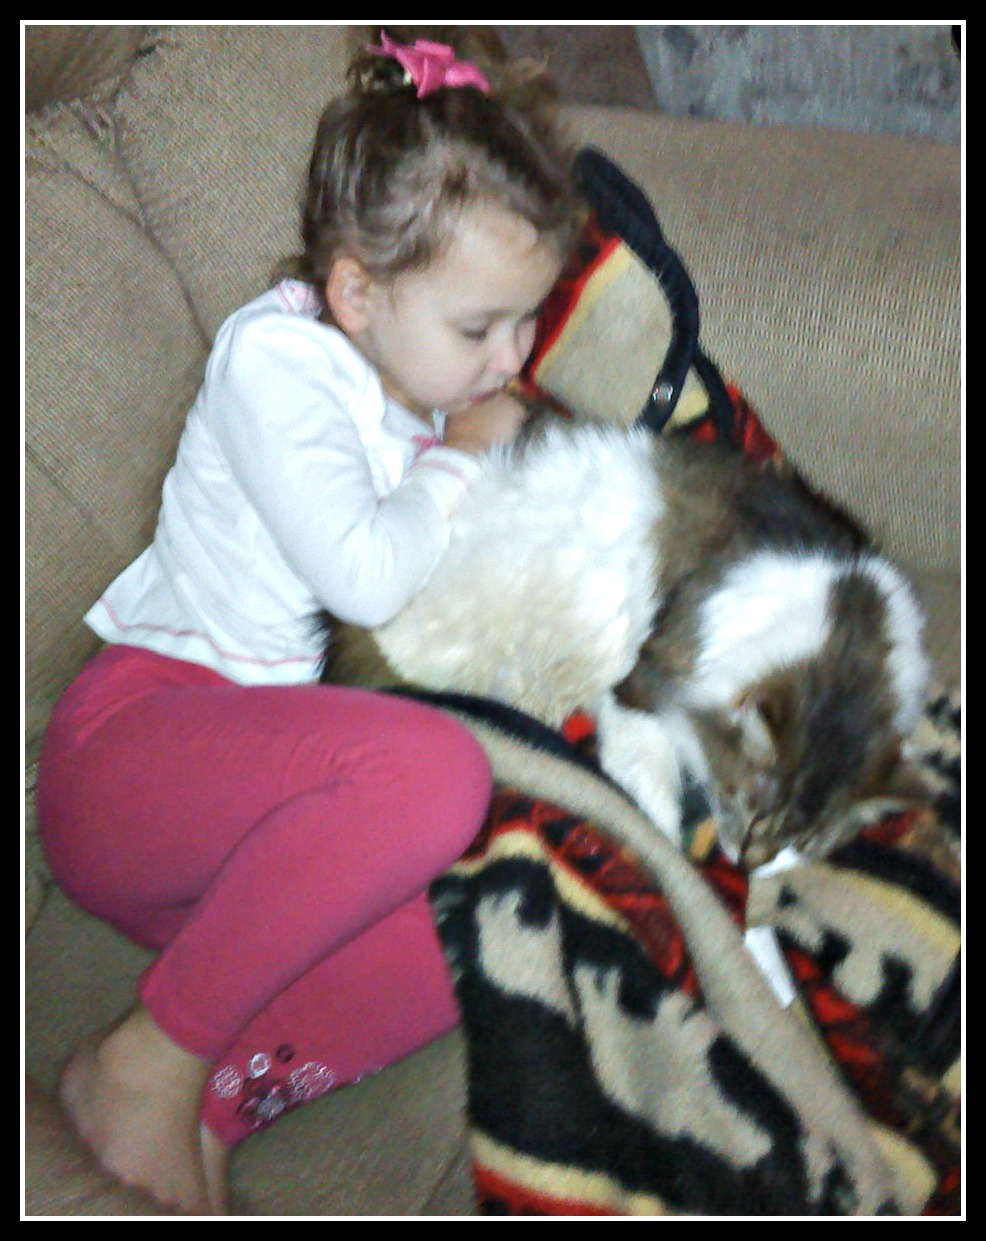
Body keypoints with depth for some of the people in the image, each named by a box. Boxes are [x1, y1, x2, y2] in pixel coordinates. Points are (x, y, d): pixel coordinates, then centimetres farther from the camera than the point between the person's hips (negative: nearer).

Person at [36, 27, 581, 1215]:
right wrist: (461, 459, -6)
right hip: (136, 733, -7)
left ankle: (212, 1100, -21)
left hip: (266, 822, 7)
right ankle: (148, 1061, -19)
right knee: (432, 768, -37)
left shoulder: (431, 385, 15)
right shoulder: (277, 357, -9)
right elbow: (363, 574, -22)